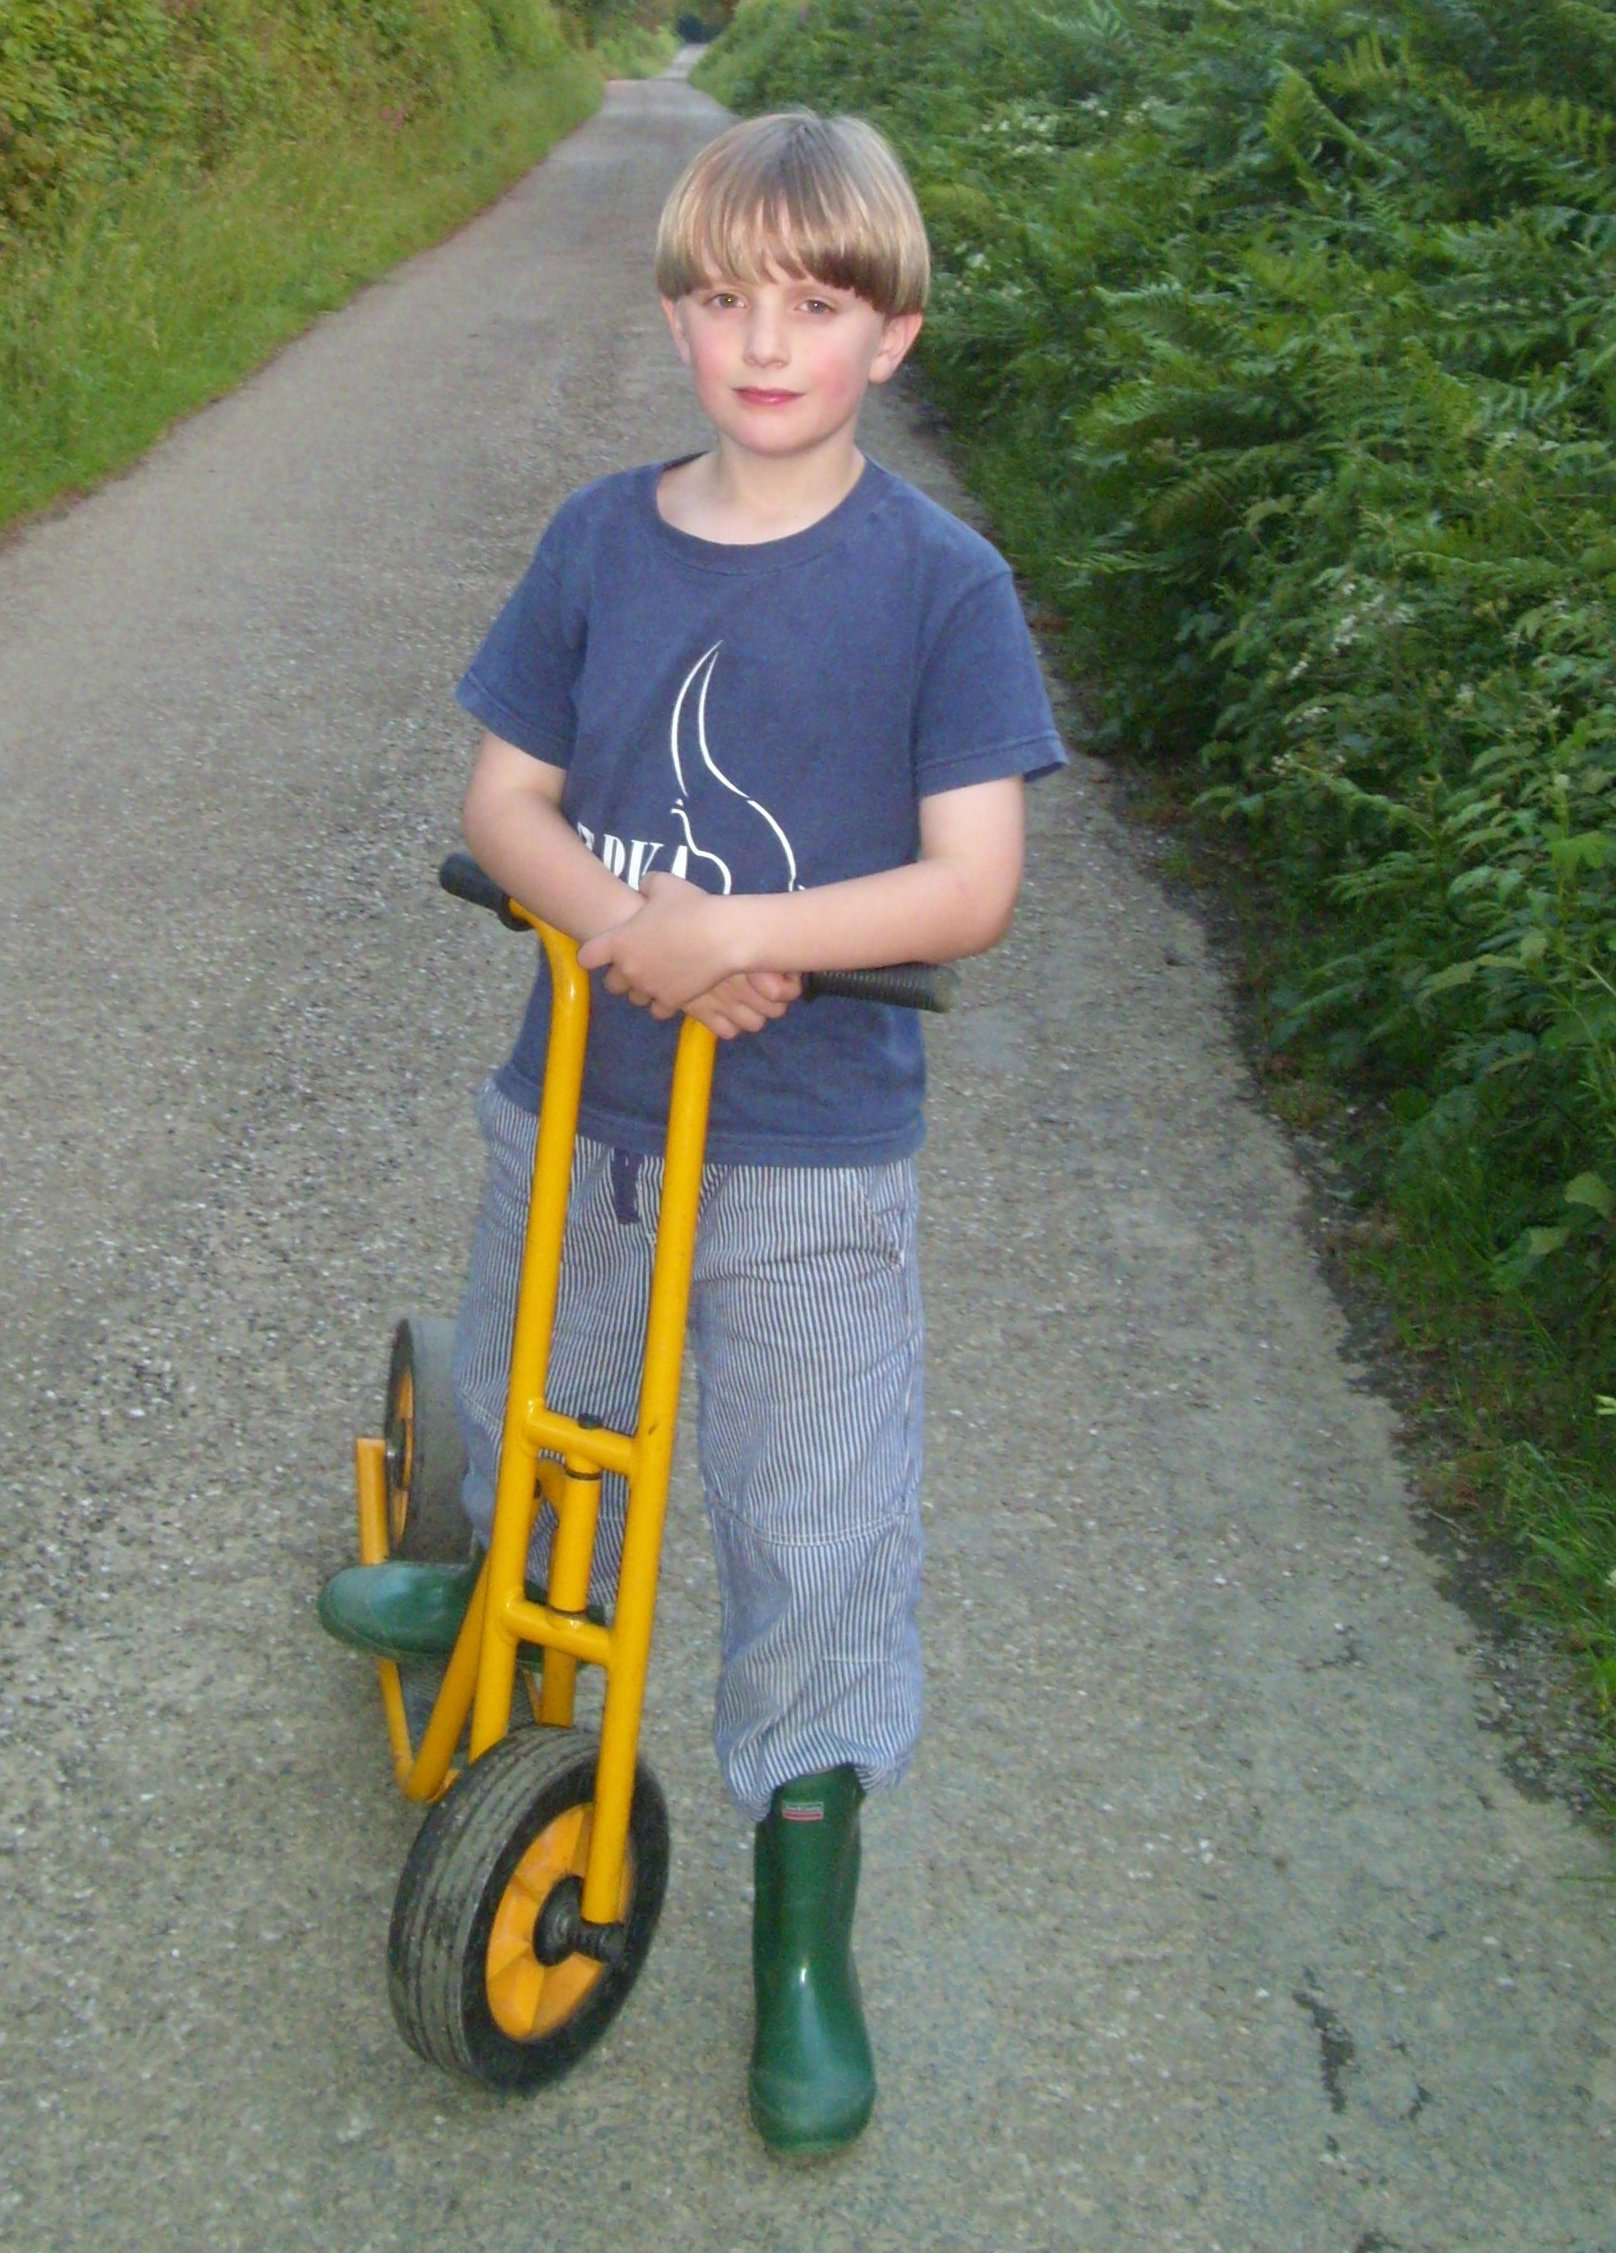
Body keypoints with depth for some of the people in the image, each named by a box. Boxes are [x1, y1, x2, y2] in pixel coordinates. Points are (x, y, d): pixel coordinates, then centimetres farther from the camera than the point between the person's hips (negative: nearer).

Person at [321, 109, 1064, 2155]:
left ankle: (805, 1947, 22)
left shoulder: (938, 582, -10)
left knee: (820, 1547, 2)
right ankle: (507, 1586, 61)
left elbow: (971, 885, -15)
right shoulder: (603, 539, 0)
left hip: (812, 1156, -3)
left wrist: (732, 931, -26)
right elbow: (505, 794, 2)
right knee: (511, 1416, 25)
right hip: (577, 1107, 4)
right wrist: (616, 919, -18)